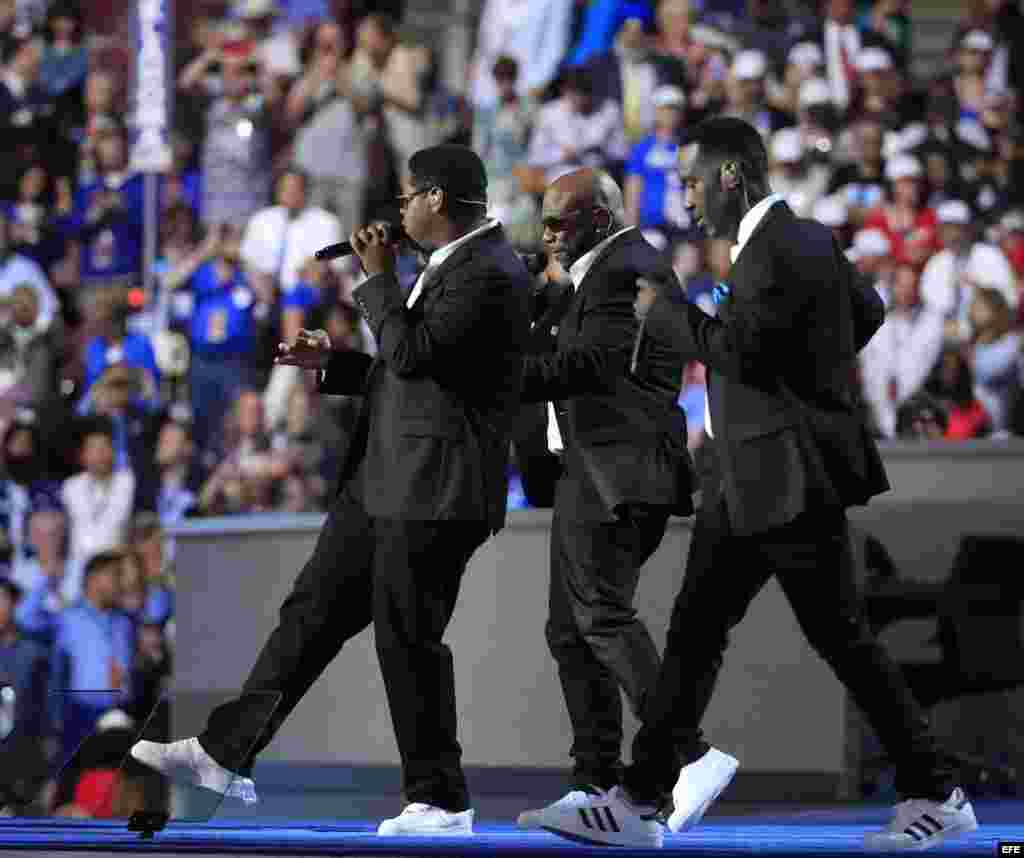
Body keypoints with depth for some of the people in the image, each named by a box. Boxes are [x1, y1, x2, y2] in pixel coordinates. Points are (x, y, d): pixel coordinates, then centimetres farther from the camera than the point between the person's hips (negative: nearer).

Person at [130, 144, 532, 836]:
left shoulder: (490, 274, -16)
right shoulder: (457, 264, 16)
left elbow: (412, 354, -23)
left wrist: (380, 278, -12)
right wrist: (332, 363, 18)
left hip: (434, 489, -10)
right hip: (384, 479, 10)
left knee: (409, 638, -3)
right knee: (315, 610, 10)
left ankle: (442, 802, 7)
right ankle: (227, 752, 14)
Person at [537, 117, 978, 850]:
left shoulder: (783, 248, -18)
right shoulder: (805, 238, 13)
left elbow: (741, 348, -27)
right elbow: (868, 311, 26)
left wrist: (665, 309, -14)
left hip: (793, 477, -10)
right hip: (753, 480, 10)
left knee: (841, 637, -3)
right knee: (696, 630, 7)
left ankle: (938, 796, 7)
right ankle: (641, 802, 8)